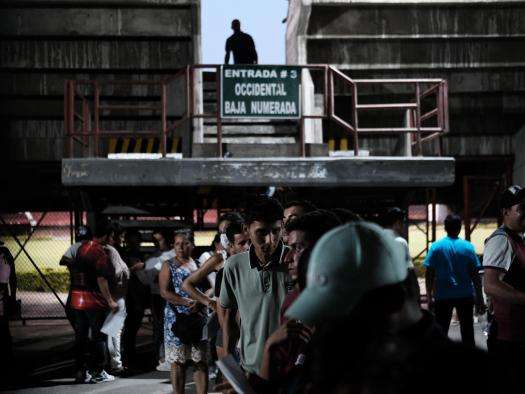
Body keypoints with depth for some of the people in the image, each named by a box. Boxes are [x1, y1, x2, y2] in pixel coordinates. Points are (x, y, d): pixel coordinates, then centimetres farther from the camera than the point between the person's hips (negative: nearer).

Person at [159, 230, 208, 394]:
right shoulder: (169, 265, 2)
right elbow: (165, 292, -8)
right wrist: (188, 302, -18)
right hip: (177, 319, -3)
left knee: (201, 361, 2)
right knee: (178, 362, 0)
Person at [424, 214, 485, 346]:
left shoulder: (436, 246, -4)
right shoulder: (468, 247, -3)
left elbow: (429, 274, -5)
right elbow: (475, 275, -4)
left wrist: (429, 297, 2)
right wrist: (480, 299, 2)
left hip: (443, 296, 0)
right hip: (465, 295, 1)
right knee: (467, 330, 10)